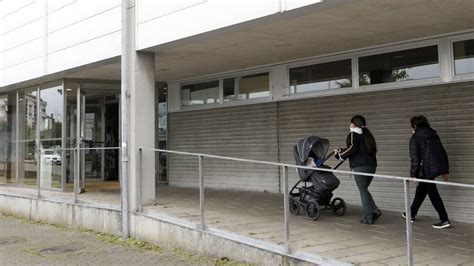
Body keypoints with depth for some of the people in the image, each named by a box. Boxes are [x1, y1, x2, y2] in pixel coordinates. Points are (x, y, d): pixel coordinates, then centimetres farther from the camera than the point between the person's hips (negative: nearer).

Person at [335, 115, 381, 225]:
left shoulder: (353, 134, -2)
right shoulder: (367, 135, 21)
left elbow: (352, 148, -18)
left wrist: (341, 154, -2)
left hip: (360, 166, -7)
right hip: (372, 165, 7)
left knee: (363, 191, -1)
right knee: (364, 190, 17)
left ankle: (369, 217, -2)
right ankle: (375, 211, 4)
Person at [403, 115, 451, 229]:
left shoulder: (415, 138, -6)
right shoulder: (434, 135, 15)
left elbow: (415, 158, -11)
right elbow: (443, 152, 15)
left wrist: (413, 174, -6)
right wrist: (445, 171, 19)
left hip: (427, 169, -8)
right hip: (439, 166, 8)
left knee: (433, 194, 0)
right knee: (421, 190, 20)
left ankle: (444, 220, 0)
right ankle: (412, 214, 32)